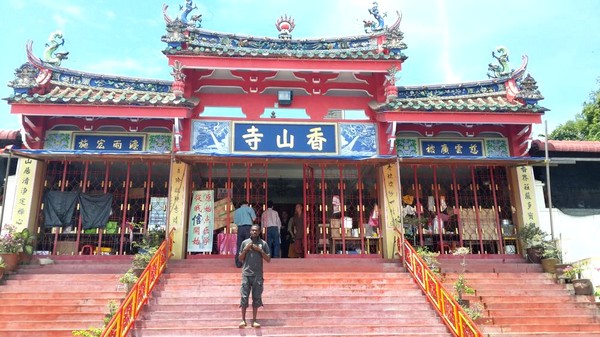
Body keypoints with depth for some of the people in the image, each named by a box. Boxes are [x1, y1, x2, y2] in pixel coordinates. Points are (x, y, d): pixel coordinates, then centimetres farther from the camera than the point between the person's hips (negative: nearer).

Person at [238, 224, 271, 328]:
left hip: (258, 275, 0)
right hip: (246, 274, 0)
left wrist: (260, 250, -10)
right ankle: (243, 320, 7)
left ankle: (254, 321, 11)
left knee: (256, 298, 3)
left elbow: (268, 260, 2)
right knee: (244, 297, -2)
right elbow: (240, 259, 9)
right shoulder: (245, 242, 6)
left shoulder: (263, 243, 4)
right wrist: (245, 249, -6)